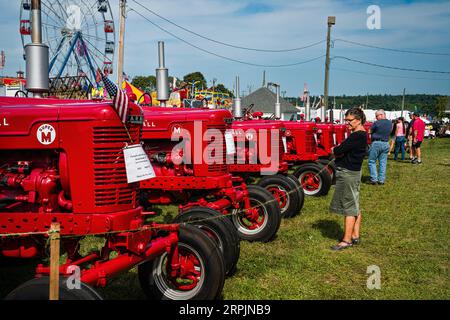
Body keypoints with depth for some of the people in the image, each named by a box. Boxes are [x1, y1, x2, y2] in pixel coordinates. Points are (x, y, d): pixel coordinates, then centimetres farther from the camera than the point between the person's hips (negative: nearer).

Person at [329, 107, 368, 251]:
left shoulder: (357, 135, -20)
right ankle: (355, 236, 24)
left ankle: (347, 240, 1)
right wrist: (339, 150, -6)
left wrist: (335, 150, -2)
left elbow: (339, 150, -23)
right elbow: (345, 150, 13)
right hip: (352, 172, 11)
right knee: (354, 206, 15)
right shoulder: (361, 134, 13)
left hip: (348, 173, -10)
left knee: (349, 207, -5)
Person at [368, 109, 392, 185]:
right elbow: (389, 132, 13)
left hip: (376, 143, -5)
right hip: (386, 144, 5)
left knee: (372, 162, 4)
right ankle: (381, 180, 10)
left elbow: (370, 131, -3)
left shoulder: (376, 123, -13)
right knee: (383, 163, 9)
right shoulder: (390, 123, 5)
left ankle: (374, 179, -2)